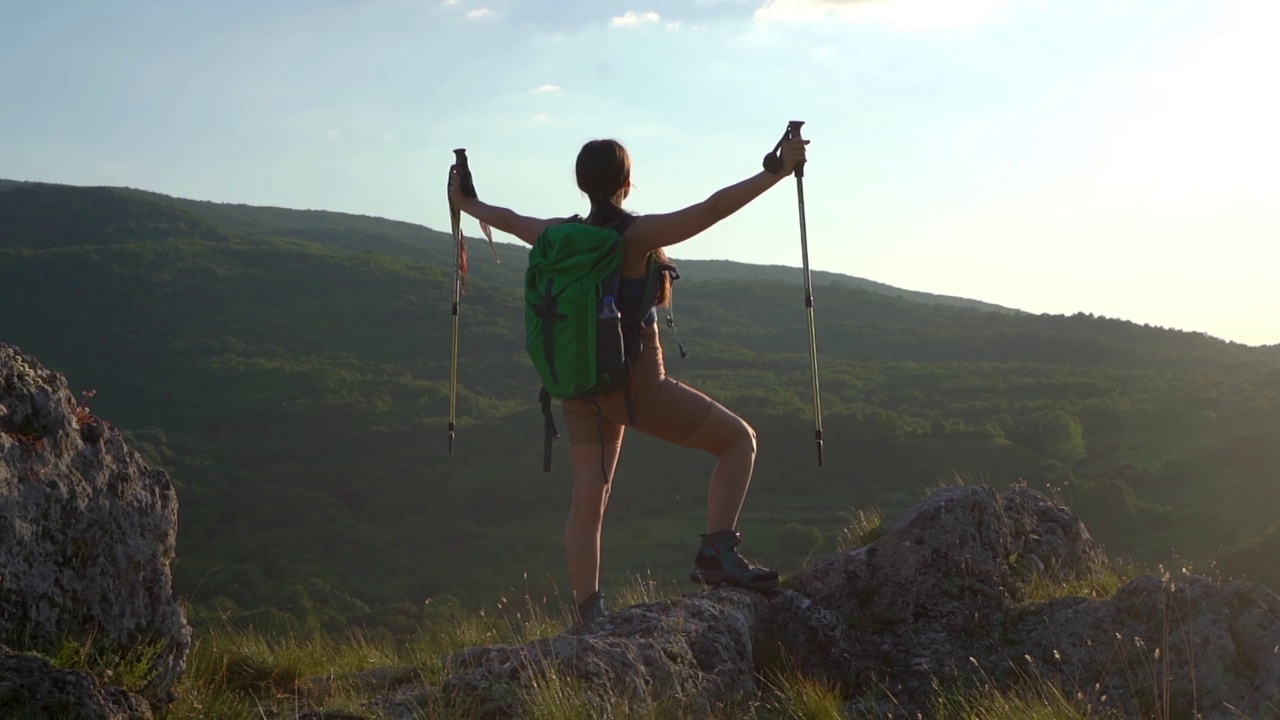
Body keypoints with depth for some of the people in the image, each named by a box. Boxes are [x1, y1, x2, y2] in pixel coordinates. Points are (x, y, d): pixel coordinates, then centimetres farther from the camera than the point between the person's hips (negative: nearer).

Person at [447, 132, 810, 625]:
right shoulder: (637, 235, -13)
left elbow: (507, 220, 23)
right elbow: (714, 208, -21)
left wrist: (465, 203, 42)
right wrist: (781, 170, -20)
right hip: (637, 385, -6)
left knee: (587, 500, 7)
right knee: (738, 439, 5)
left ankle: (589, 618, 6)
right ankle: (718, 554, -6)